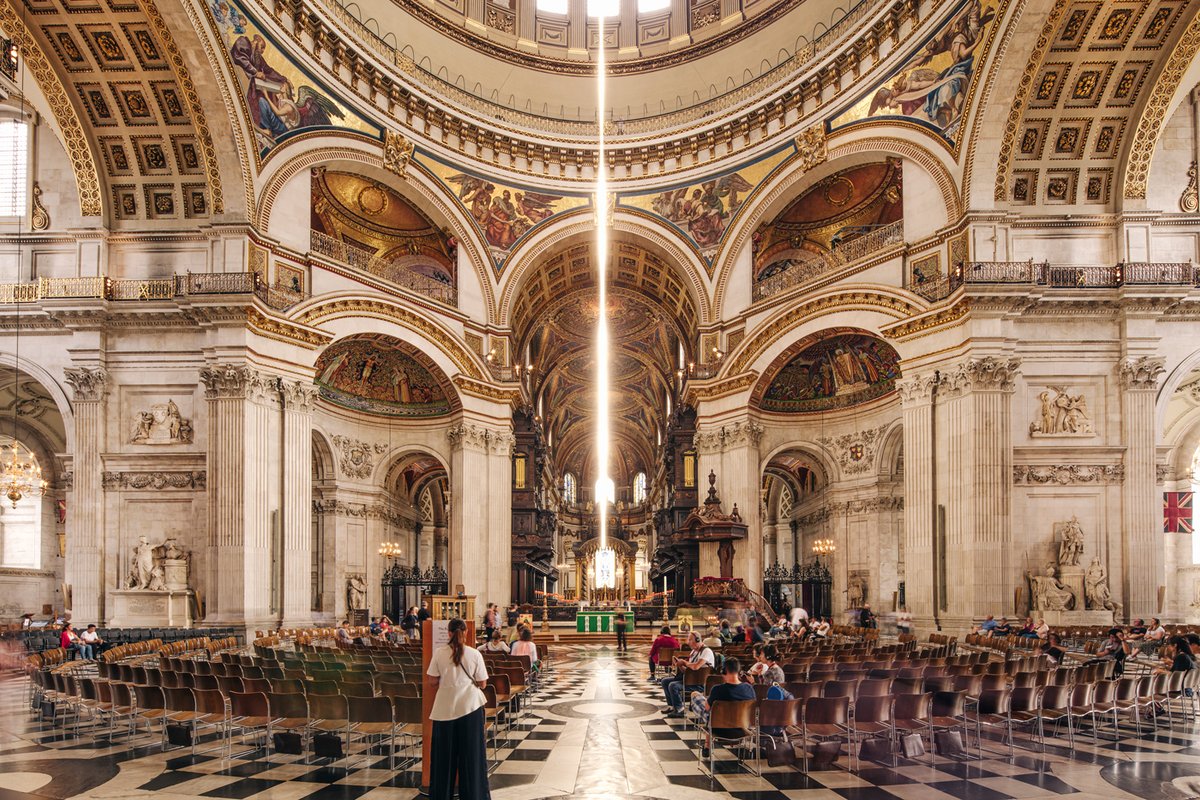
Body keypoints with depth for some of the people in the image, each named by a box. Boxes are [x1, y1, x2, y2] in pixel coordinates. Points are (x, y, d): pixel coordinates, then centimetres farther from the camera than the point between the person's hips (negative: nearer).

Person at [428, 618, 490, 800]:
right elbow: (482, 683, -2)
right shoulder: (475, 654, -6)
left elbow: (433, 682, -3)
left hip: (445, 707, 1)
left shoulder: (439, 653, -6)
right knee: (471, 751, 9)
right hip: (470, 705, 0)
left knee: (445, 752, 12)